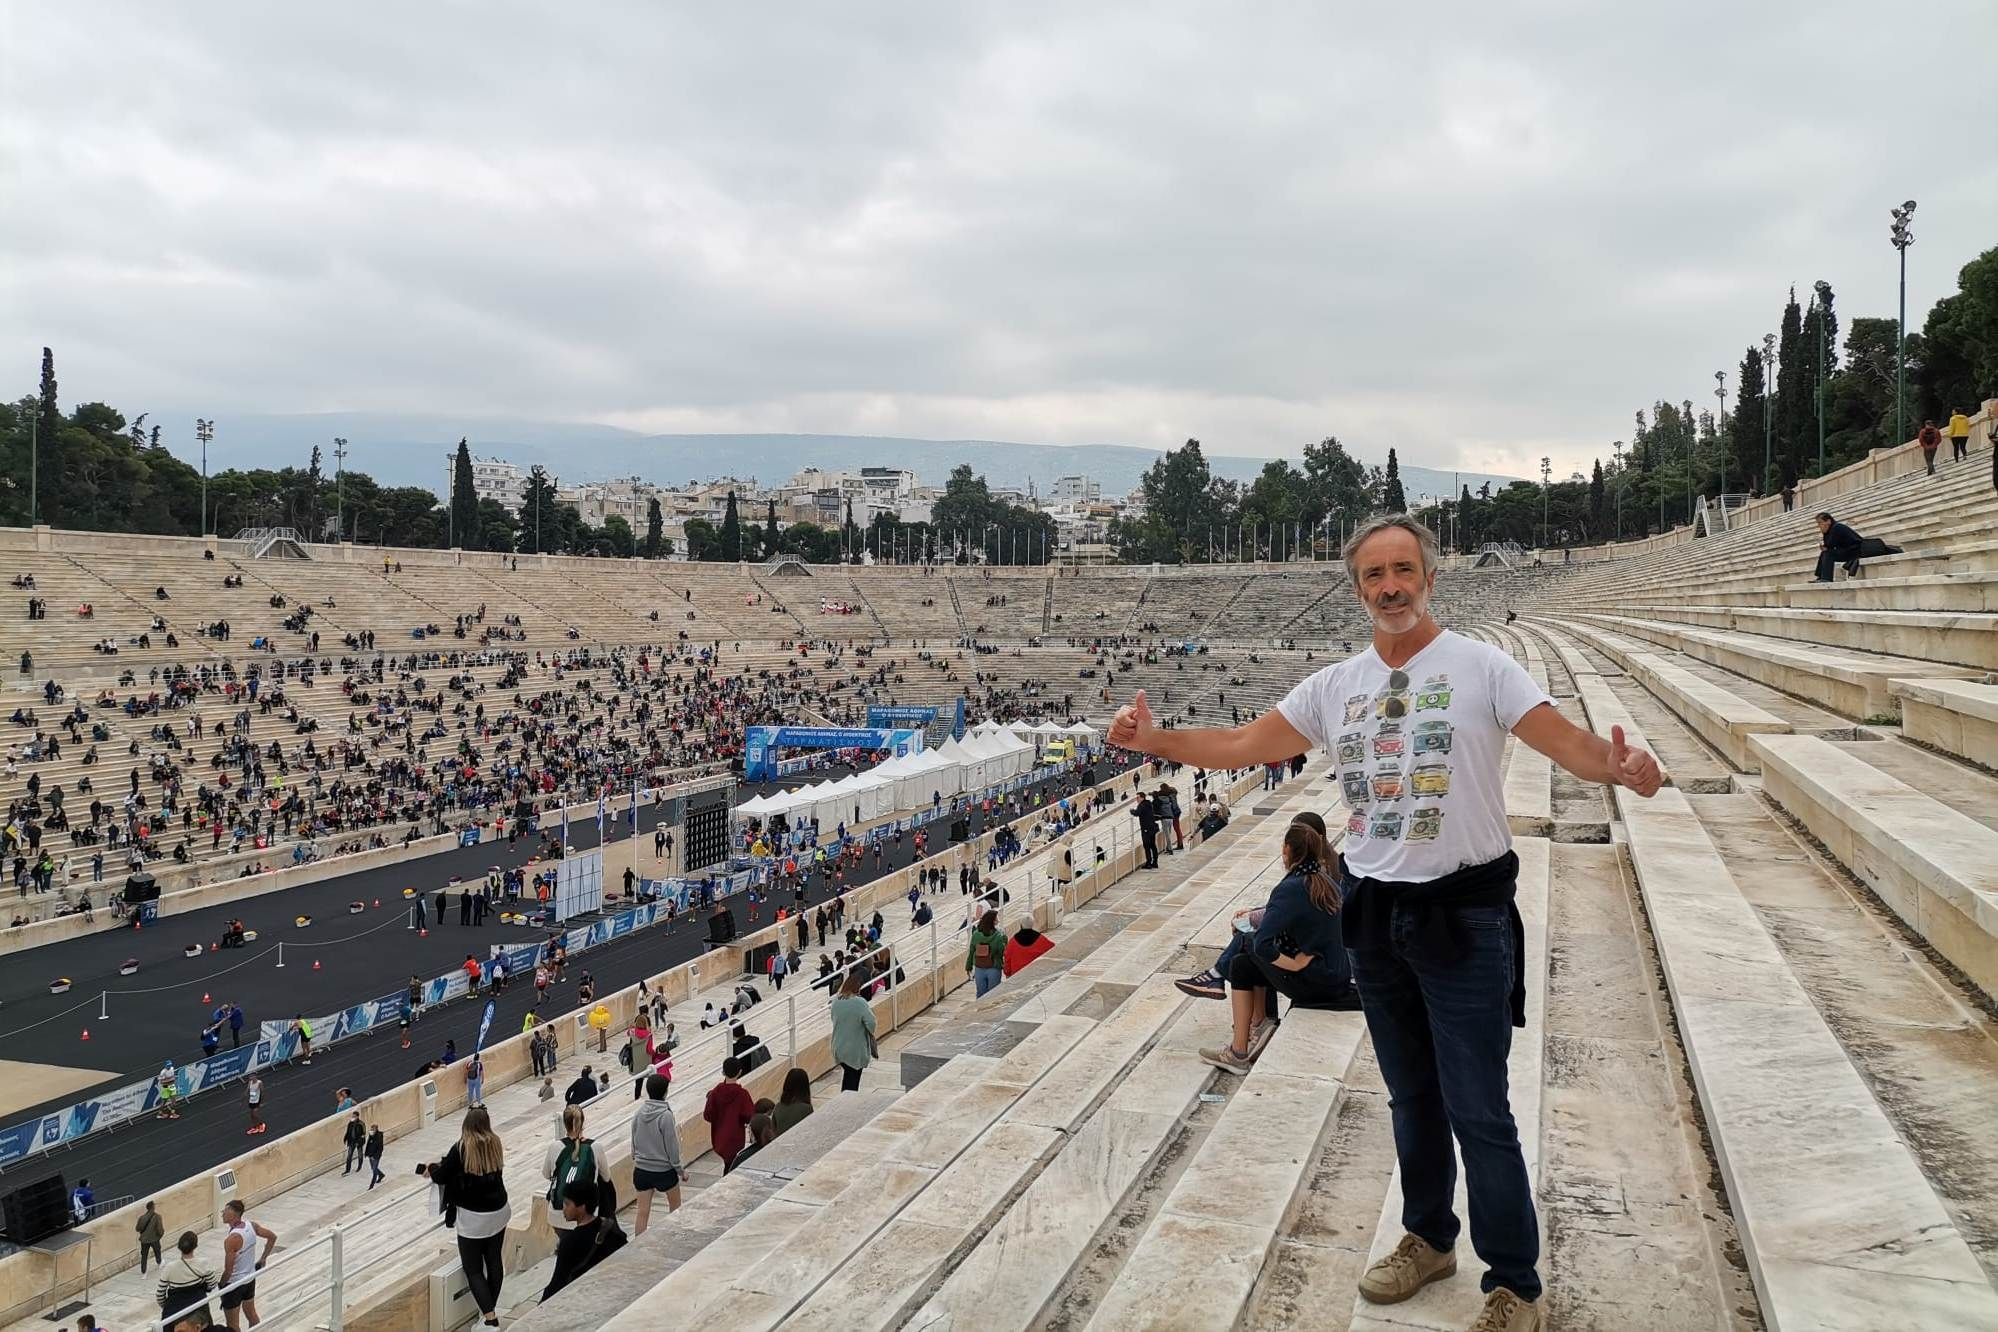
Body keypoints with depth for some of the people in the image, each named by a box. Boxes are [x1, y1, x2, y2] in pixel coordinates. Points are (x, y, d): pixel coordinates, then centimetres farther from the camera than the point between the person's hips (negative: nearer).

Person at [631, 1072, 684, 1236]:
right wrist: (679, 1168, -2)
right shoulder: (666, 1115, -21)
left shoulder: (638, 1113, -6)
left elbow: (634, 1142, 5)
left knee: (643, 1212, 9)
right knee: (675, 1204, 22)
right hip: (664, 1170, -4)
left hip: (641, 1169, 4)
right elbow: (672, 1146, -15)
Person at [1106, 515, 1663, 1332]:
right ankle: (1428, 1239, 38)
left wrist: (1613, 767, -40)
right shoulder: (1334, 685, 4)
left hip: (1463, 914, -5)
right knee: (1411, 1095, 19)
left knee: (1478, 1111, 0)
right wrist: (1157, 740, -9)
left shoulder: (1480, 668, -9)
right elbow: (1244, 745, 5)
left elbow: (1563, 740, -18)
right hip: (1373, 913, 5)